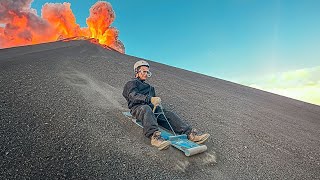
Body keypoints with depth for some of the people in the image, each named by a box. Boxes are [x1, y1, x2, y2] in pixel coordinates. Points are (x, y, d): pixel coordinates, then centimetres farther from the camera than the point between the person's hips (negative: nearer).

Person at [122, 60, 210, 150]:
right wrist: (150, 99, -24)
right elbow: (133, 96, -7)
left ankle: (190, 133, -32)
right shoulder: (131, 83, 15)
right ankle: (155, 136, -58)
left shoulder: (149, 87, 36)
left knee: (168, 114, -19)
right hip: (138, 107, -5)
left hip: (152, 108, 5)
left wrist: (156, 103, 2)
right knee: (146, 109, -39)